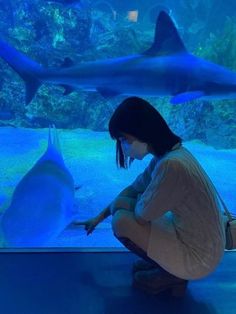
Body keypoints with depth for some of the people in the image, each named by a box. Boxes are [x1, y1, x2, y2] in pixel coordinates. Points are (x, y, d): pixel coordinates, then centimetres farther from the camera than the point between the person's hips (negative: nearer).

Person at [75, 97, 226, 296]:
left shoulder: (171, 164, -30)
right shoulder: (166, 153, -1)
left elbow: (141, 215, -20)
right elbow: (134, 189, 11)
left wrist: (129, 202, 3)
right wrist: (100, 217, 16)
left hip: (198, 259, -9)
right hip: (200, 243, 9)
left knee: (121, 221, -13)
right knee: (122, 206, 13)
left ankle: (170, 275, 3)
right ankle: (172, 266, 14)